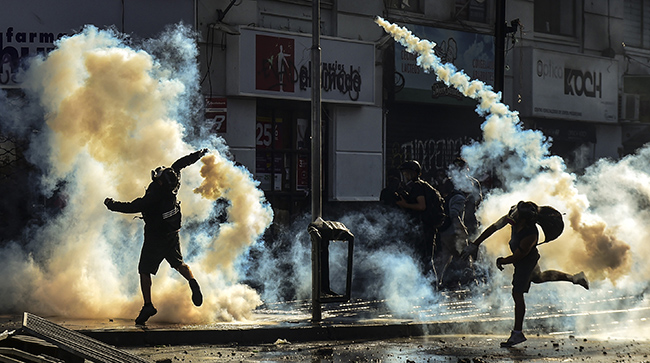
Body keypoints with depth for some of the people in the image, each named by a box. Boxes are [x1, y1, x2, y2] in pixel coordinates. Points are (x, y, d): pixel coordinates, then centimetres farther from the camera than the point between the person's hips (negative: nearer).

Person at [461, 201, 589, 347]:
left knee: (517, 294, -6)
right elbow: (493, 228, -13)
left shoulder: (530, 236, -42)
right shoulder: (512, 218, -24)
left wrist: (501, 261, -11)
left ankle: (518, 333, 5)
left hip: (526, 261, -9)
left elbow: (515, 258, -29)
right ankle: (576, 278, 50)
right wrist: (475, 244, -12)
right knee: (538, 277, 32)